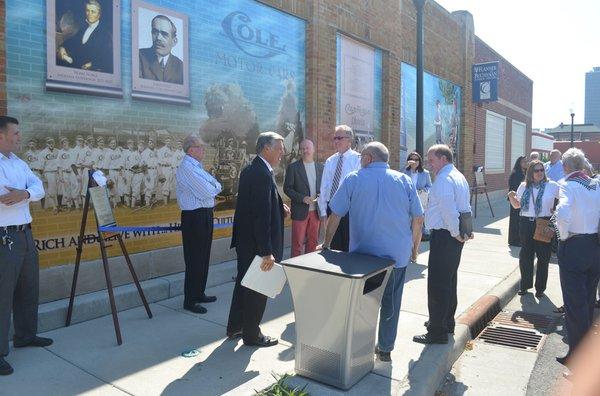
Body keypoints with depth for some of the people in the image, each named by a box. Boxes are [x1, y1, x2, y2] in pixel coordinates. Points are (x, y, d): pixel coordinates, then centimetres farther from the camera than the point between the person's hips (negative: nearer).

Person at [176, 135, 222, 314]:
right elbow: (206, 193, -21)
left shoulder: (197, 167, 15)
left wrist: (211, 188, -9)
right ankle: (189, 301, 9)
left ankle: (199, 293, 32)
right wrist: (213, 189, -1)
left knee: (203, 257, 18)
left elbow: (217, 187, 12)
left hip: (205, 215, 10)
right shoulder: (187, 167, -15)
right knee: (195, 259, -2)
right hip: (195, 217, -10)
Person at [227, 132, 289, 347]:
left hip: (245, 240, 10)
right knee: (257, 288, 7)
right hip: (256, 243, -10)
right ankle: (252, 335, 23)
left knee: (244, 283, 22)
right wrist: (267, 252, -25)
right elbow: (261, 215, -27)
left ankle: (235, 327, 37)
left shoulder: (250, 170, 8)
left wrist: (279, 207, 1)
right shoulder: (262, 174, -23)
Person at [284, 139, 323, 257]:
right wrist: (302, 198, -17)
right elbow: (287, 188, -5)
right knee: (297, 243, 2)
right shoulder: (293, 167, -2)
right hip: (300, 211, -4)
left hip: (315, 211, 4)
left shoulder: (320, 167, 9)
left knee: (313, 242, 11)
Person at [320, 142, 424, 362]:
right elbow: (418, 219, 1)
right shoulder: (405, 180, 1)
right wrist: (413, 248, 12)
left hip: (362, 254, -1)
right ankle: (385, 349, 27)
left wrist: (326, 243, 8)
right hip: (397, 255, 2)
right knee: (390, 303, 15)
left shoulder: (353, 179, -4)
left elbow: (335, 215, -3)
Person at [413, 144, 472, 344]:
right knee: (449, 281, 21)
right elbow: (466, 207, 18)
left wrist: (456, 233, -16)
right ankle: (446, 322, 35)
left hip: (443, 236, -11)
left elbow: (448, 210, -25)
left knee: (437, 284, -5)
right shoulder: (459, 177, 16)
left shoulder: (443, 179, -17)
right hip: (455, 236, 11)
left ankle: (437, 332, 2)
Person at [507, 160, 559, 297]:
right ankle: (525, 285, 24)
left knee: (543, 257, 6)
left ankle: (540, 288, 20)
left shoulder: (552, 185, -3)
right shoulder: (524, 186, 6)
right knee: (525, 256, 9)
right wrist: (512, 197, -6)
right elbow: (516, 205, 13)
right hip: (526, 224, 3)